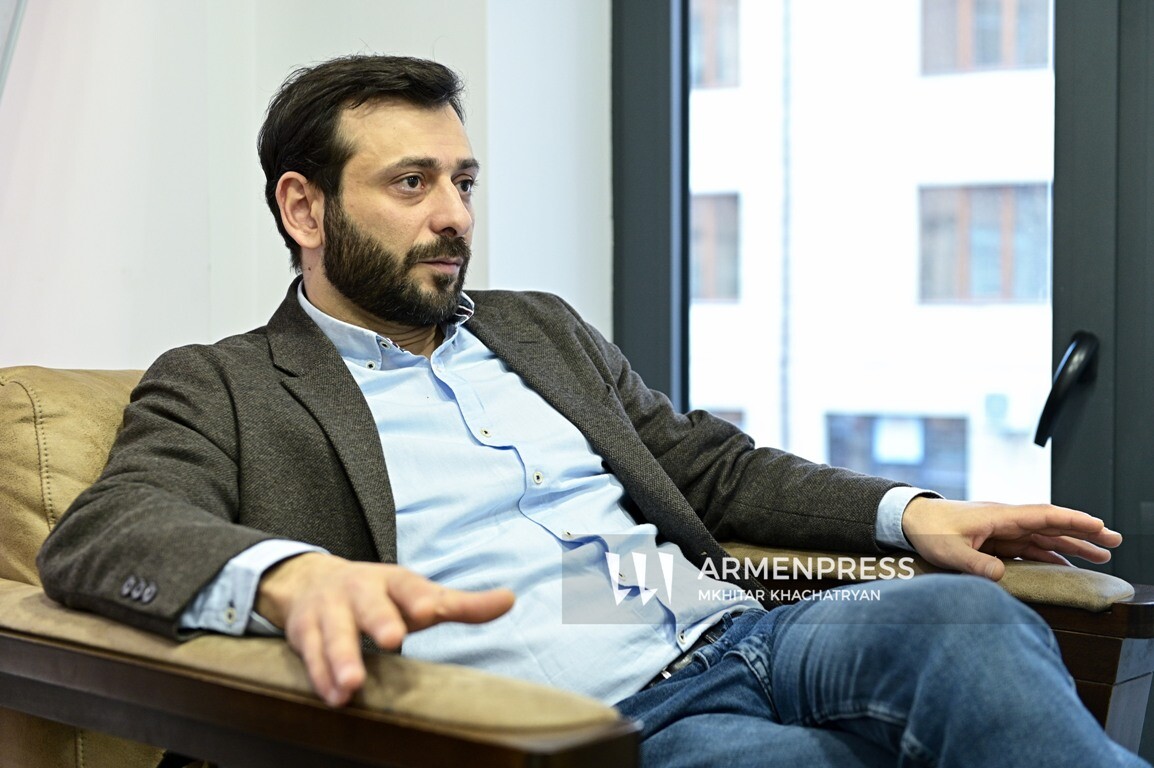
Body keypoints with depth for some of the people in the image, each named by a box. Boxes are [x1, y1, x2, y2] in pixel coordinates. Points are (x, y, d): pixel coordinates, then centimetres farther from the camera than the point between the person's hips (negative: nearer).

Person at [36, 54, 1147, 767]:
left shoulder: (540, 329, 25)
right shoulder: (218, 390, 8)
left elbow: (711, 465, 28)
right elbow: (105, 535, -11)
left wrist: (909, 512, 10)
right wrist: (296, 576, -35)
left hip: (726, 634, 6)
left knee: (962, 613, -25)